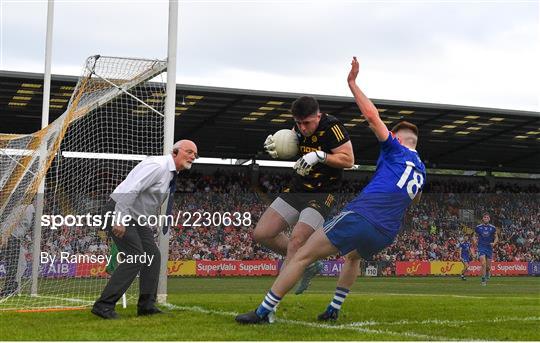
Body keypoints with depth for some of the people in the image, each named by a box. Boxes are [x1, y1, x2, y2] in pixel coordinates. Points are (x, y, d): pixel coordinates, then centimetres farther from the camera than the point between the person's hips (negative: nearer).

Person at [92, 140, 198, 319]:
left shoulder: (171, 173, 11)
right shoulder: (157, 166, -20)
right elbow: (129, 190, -28)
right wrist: (120, 220, -30)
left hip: (139, 220, 10)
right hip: (123, 215, -10)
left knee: (152, 257, 5)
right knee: (134, 259, -16)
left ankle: (147, 306, 9)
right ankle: (103, 306, -14)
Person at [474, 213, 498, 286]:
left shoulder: (492, 228, 2)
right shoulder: (478, 227, 1)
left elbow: (496, 237, 10)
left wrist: (494, 243, -9)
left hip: (489, 247, 1)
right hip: (481, 247, -1)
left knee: (488, 267, 5)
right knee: (483, 263, -20)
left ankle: (487, 274, 40)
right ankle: (483, 280, -13)